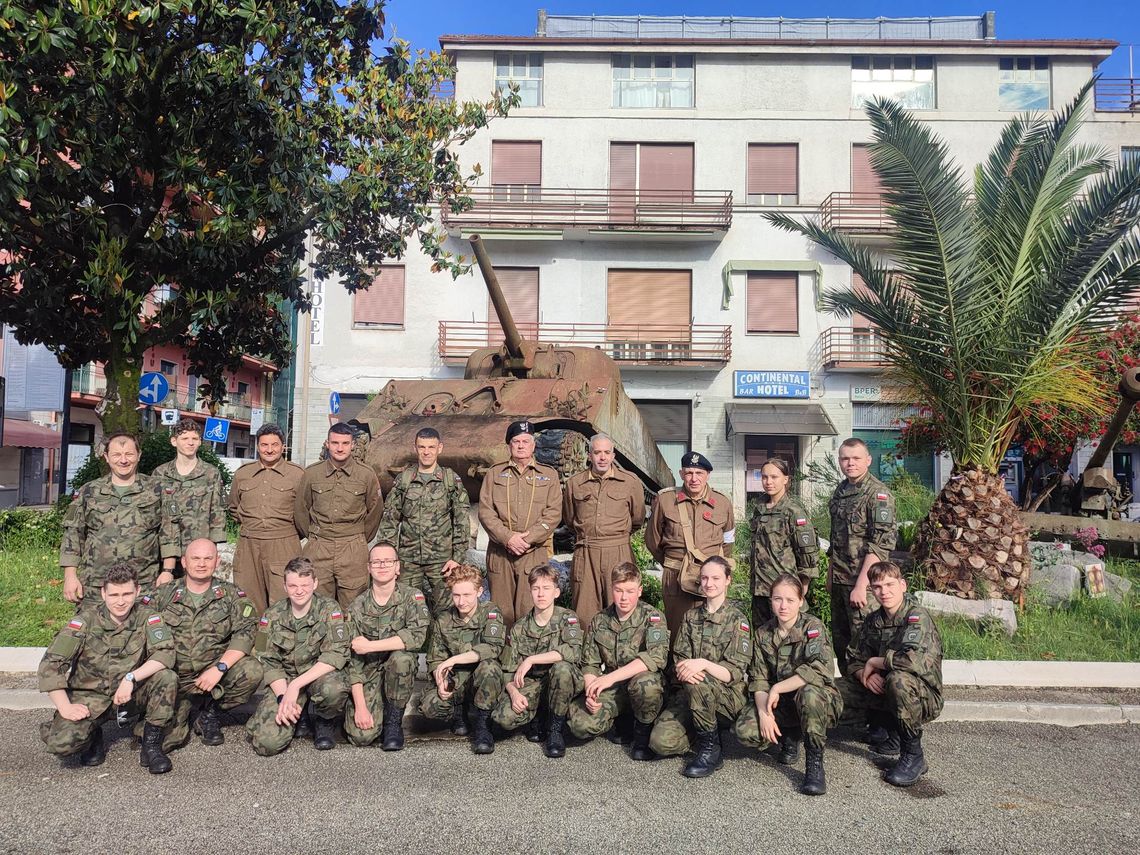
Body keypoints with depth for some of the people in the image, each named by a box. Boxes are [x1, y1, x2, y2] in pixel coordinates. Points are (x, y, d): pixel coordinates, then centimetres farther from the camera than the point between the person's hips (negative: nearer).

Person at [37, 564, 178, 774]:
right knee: (62, 743, -25)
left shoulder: (147, 617, -10)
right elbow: (51, 663, -13)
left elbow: (165, 653, -21)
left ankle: (152, 745, -8)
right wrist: (65, 707, -20)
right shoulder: (85, 621, -11)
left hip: (131, 690, 1)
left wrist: (131, 678, -33)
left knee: (166, 678, -28)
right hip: (89, 694, 0)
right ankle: (93, 737, 13)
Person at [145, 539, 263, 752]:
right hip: (173, 675, -1)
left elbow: (245, 633, -6)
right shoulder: (163, 595, 6)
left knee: (252, 670, -27)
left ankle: (209, 713, -1)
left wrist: (219, 668, -19)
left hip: (212, 672, 2)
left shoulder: (232, 595, 5)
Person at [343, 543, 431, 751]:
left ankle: (394, 723, -12)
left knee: (402, 658, -35)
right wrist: (360, 706, -16)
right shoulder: (357, 607, -2)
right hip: (368, 673, 1)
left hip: (399, 672, -1)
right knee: (361, 735, -20)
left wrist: (369, 646, -20)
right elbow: (353, 659, -6)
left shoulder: (412, 597, -5)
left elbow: (417, 635, -24)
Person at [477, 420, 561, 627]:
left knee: (530, 611, -5)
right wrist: (507, 537, -11)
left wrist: (527, 538, -11)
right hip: (499, 553, 1)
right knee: (501, 611, 3)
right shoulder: (495, 473, 12)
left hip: (534, 553, -1)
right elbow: (485, 511, 2)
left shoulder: (549, 475, 10)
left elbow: (553, 514, 1)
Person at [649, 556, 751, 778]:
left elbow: (734, 672, -10)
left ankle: (710, 748, -16)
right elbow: (679, 659, 5)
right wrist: (684, 670, -20)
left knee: (697, 681, -37)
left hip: (728, 695, -3)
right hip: (688, 692, 4)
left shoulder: (737, 619, -2)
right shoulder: (691, 616, 11)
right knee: (661, 741, -20)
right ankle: (705, 732, 10)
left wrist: (703, 664, -28)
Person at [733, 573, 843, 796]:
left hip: (819, 699, -4)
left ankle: (815, 762, -21)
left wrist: (777, 689, -23)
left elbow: (819, 670, -28)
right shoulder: (762, 634, 2)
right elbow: (758, 679, -2)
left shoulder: (813, 627, -13)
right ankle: (790, 735, 10)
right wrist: (764, 712, -20)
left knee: (808, 692, -40)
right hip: (781, 703, 5)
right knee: (745, 730, -22)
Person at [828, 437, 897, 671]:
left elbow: (881, 544, -19)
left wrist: (861, 585, -21)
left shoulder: (878, 493, -12)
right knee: (839, 641, 15)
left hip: (863, 581, -8)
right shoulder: (840, 491, 12)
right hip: (839, 581, 8)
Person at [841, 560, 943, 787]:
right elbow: (853, 659, 9)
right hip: (884, 692, 8)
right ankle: (895, 733, 15)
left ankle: (913, 756, -16)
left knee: (898, 679, -38)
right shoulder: (874, 621, 4)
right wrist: (864, 674, -16)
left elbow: (915, 660, -37)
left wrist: (874, 662, -20)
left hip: (925, 698, -7)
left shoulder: (917, 616, -19)